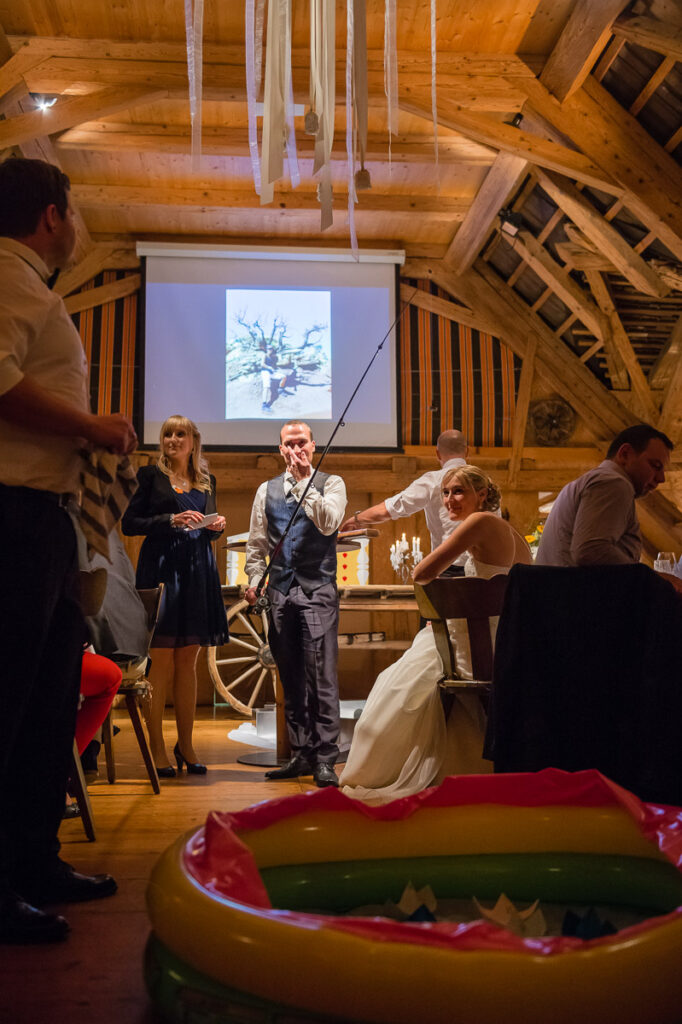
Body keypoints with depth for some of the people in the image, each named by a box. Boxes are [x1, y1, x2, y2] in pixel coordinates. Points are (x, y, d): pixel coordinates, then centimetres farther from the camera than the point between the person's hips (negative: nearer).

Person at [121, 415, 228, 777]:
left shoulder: (206, 481, 17)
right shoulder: (151, 475, 3)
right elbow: (129, 523, -3)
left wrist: (217, 526, 0)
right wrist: (172, 520, -14)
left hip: (198, 574, 4)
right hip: (161, 570, -4)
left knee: (187, 663, 8)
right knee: (161, 663, -3)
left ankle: (186, 745, 16)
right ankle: (156, 748, 6)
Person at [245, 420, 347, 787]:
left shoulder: (331, 484, 5)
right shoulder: (267, 490, 15)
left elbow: (328, 523, -13)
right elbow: (256, 543, 17)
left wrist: (304, 482, -10)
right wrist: (254, 580, 4)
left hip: (318, 590, -4)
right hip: (279, 591, 4)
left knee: (321, 676, -9)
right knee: (291, 678, 8)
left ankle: (324, 759, -4)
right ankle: (301, 755, 17)